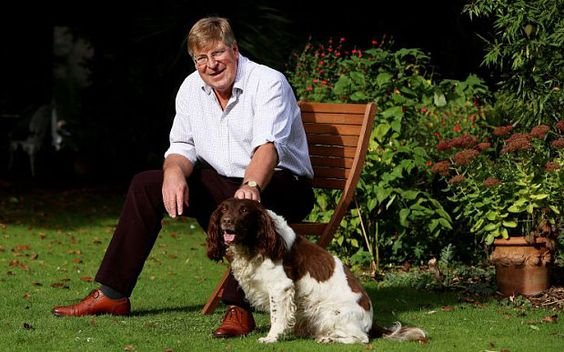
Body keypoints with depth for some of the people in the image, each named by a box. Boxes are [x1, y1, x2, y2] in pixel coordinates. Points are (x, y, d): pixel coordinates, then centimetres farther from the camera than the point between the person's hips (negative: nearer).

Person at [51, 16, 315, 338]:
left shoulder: (268, 83, -18)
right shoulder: (191, 89, 3)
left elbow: (268, 145, -33)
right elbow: (182, 146, 3)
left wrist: (251, 186, -53)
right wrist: (174, 172, -22)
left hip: (283, 183, -7)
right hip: (222, 183, 7)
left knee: (247, 201, -40)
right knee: (146, 185, -2)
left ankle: (239, 308, -39)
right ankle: (112, 294, 1)